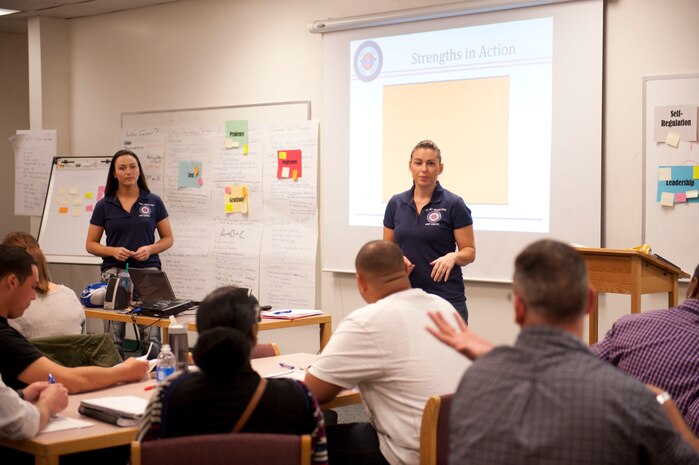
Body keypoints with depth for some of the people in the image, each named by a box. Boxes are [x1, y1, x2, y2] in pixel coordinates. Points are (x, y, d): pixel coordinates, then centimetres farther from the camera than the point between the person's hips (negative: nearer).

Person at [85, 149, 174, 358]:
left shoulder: (154, 202, 6)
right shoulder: (104, 205, 6)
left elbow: (168, 238, 10)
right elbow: (91, 244, 9)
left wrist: (150, 249, -10)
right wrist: (113, 251, -10)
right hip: (114, 272, 1)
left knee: (151, 338, -8)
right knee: (113, 340, -2)